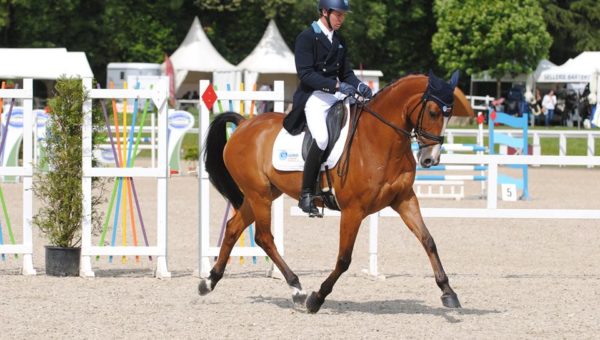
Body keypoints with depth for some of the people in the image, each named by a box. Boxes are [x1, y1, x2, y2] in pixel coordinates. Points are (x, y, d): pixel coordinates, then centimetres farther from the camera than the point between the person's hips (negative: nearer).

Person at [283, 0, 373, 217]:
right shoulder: (306, 38, -5)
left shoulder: (339, 41, 18)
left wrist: (359, 86, -4)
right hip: (314, 96, -7)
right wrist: (336, 85, -24)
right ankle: (306, 195, -21)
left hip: (337, 96, 7)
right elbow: (306, 74, -15)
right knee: (322, 137, -30)